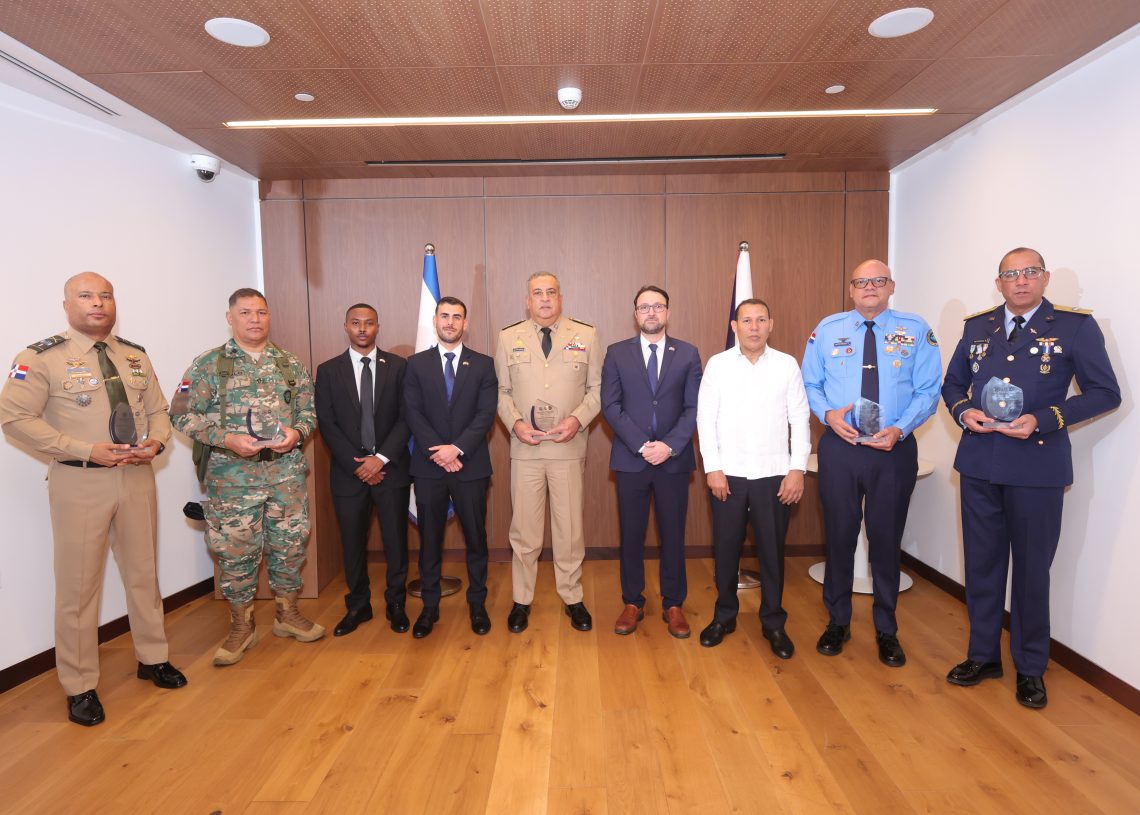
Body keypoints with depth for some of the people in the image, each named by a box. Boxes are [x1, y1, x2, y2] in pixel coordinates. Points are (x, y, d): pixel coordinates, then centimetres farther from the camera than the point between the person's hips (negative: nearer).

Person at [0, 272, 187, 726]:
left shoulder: (136, 356, 9)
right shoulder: (42, 357, -7)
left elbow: (157, 409, 12)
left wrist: (157, 441, -9)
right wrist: (87, 451, -19)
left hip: (137, 476, 5)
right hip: (79, 482, -4)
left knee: (143, 572, 15)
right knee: (78, 583, 5)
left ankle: (152, 658, 33)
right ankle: (80, 686, 22)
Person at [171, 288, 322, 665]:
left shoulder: (291, 365, 8)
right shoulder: (208, 365, -1)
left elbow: (309, 410, 11)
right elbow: (183, 414, -4)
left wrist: (297, 433, -10)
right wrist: (227, 439, -16)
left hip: (287, 472, 3)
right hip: (232, 476, -2)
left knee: (289, 544, 10)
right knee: (236, 550, 6)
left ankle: (287, 613, 28)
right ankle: (241, 625, 23)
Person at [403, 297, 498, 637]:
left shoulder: (483, 364, 3)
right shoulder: (416, 363, 6)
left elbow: (486, 414, -5)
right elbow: (413, 414, -2)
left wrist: (457, 448, -16)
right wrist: (439, 452, -13)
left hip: (471, 465, 0)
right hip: (429, 465, 1)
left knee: (476, 537, 8)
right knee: (429, 538, 9)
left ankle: (477, 603, 23)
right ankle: (430, 605, 23)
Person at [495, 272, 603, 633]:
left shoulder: (586, 335, 3)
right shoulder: (508, 338, 5)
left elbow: (597, 388, 3)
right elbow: (501, 391, 8)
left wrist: (578, 419, -12)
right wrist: (515, 423, -9)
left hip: (569, 448, 0)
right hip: (524, 449, 1)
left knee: (570, 528, 8)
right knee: (523, 529, 8)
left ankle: (573, 599, 26)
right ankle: (521, 600, 25)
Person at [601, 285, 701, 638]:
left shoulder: (688, 354, 5)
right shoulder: (617, 353, 4)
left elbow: (694, 408, -1)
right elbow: (610, 405, -3)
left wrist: (669, 446, -14)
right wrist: (642, 445, -13)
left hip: (674, 459, 0)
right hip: (630, 459, 0)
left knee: (673, 534, 8)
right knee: (631, 535, 8)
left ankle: (673, 605, 23)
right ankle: (632, 603, 24)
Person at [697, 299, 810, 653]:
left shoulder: (787, 365, 1)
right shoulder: (717, 364, 0)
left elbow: (800, 419, 1)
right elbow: (706, 418, -1)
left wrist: (798, 469, -5)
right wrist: (713, 468, -7)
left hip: (774, 474, 0)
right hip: (728, 474, 0)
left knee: (772, 550, 10)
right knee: (725, 548, 10)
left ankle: (773, 623, 26)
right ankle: (724, 616, 28)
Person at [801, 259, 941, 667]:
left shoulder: (916, 330, 1)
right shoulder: (827, 329, 3)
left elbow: (928, 391, -1)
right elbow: (810, 384, 5)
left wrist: (900, 428, -17)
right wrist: (828, 413, -14)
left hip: (895, 448, 0)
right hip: (839, 446, 1)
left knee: (887, 538, 10)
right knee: (839, 534, 9)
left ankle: (886, 630, 29)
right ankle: (837, 621, 28)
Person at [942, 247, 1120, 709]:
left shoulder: (1076, 326, -2)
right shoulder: (977, 327, 9)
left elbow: (1106, 392, -5)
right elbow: (952, 384, 16)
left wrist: (1043, 420, -18)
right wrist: (963, 411, -6)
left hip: (1037, 466, -3)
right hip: (979, 463, 3)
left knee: (1032, 568, 8)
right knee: (981, 562, 12)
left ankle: (1030, 668, 27)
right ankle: (983, 655, 28)